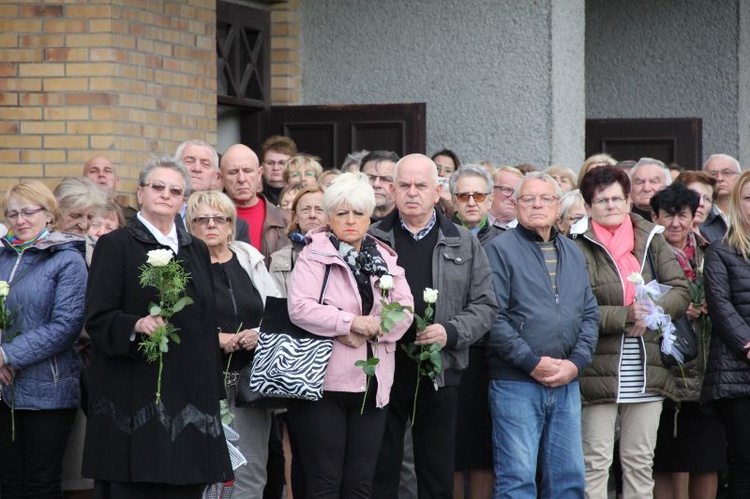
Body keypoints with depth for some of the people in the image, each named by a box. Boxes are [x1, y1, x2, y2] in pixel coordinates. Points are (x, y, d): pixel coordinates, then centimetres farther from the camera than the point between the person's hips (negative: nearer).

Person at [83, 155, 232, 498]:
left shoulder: (197, 250, 17)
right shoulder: (115, 246, -1)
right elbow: (97, 319, -7)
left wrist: (213, 391, 16)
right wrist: (136, 325, -27)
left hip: (189, 392, 5)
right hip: (134, 395, -5)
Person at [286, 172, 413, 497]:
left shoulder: (385, 259, 14)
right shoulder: (314, 256, -2)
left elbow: (404, 309, 5)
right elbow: (300, 307, -16)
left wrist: (370, 331, -13)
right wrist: (353, 322, -18)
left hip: (372, 385, 5)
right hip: (325, 382, -5)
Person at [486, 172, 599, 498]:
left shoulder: (573, 253, 17)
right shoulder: (501, 249, -2)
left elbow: (590, 314, 13)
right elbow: (493, 317, -10)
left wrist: (576, 362, -3)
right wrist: (532, 363, -14)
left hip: (566, 384, 6)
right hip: (516, 383, -5)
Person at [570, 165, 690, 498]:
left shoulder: (651, 240, 10)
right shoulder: (579, 248, -4)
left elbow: (681, 291, 4)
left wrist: (650, 311, -14)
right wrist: (625, 315, -19)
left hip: (647, 370, 4)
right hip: (599, 370, -4)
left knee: (640, 460, 10)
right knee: (596, 461, -2)